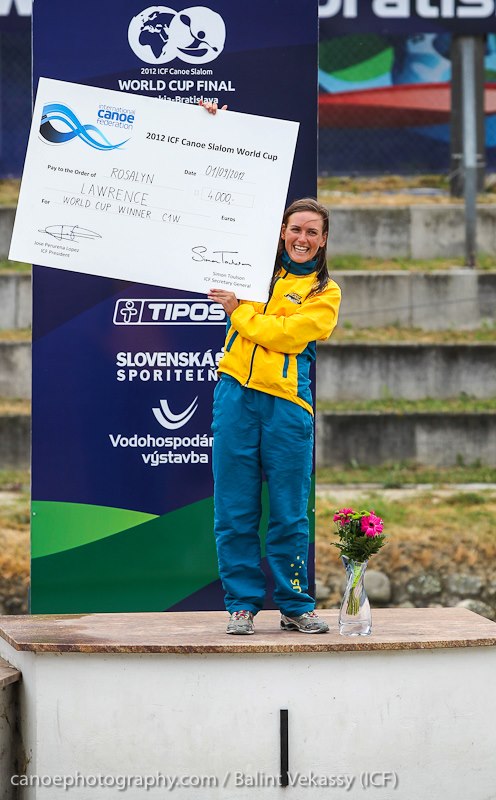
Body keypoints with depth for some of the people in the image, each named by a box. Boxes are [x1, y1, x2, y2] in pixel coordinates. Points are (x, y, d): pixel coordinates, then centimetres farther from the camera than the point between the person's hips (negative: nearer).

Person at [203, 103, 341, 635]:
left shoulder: (325, 293, 9)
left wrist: (237, 311, -3)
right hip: (237, 393, 1)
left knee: (289, 513, 1)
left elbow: (285, 334, -7)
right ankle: (242, 604, 9)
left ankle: (295, 605, 11)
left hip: (287, 401, -1)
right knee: (235, 510, 1)